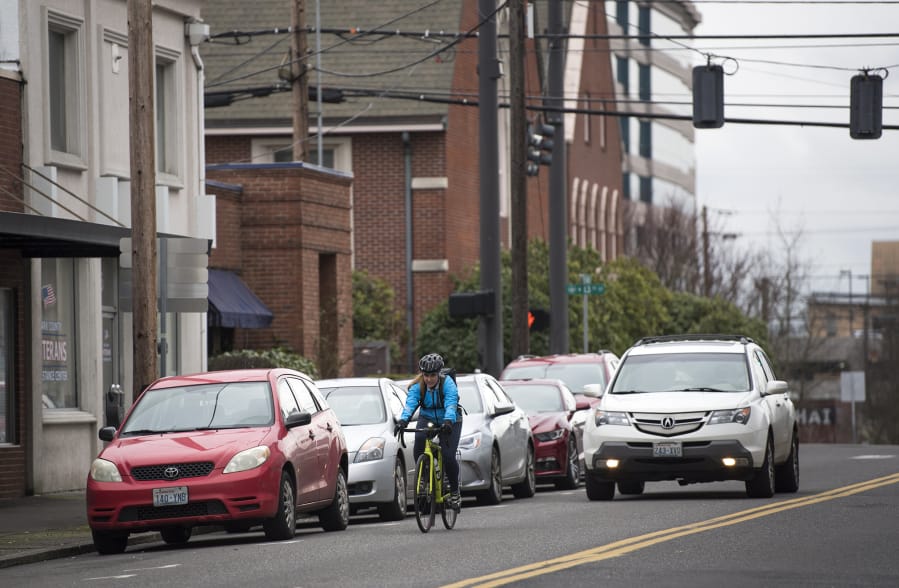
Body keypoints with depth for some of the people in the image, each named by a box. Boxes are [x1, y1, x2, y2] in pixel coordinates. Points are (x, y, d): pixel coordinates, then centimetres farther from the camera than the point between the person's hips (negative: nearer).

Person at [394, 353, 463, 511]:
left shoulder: (447, 383, -24)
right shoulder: (417, 386, -16)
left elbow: (451, 404, -38)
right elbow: (410, 404, -31)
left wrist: (448, 421, -57)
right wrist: (403, 421, -50)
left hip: (450, 421, -2)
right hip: (427, 419, 2)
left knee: (448, 456, -17)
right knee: (419, 440, -30)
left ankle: (455, 492, 4)